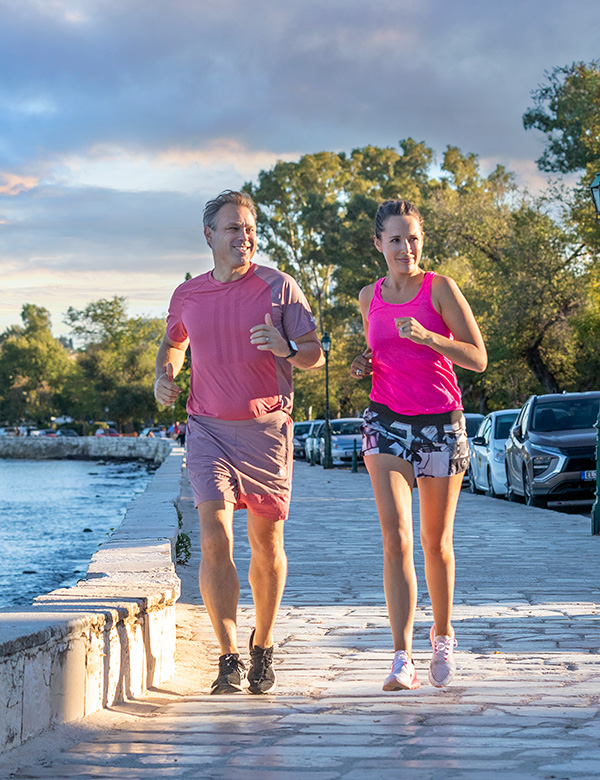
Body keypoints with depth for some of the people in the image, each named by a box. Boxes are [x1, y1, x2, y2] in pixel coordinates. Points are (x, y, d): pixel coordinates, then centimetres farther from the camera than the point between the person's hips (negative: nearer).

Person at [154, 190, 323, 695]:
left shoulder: (278, 287, -2)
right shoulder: (188, 295, 7)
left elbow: (316, 355, -1)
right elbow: (172, 343, 27)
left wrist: (286, 348, -23)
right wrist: (164, 376, 6)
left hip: (267, 429, -1)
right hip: (208, 428, 1)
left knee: (267, 545, 8)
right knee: (215, 538, -15)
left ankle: (262, 647, 28)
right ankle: (229, 659, -15)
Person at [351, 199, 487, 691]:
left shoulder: (440, 290, -5)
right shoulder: (369, 297, 7)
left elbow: (478, 358, -10)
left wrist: (426, 336, -23)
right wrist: (363, 365, 3)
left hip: (440, 423, -2)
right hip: (387, 422, 2)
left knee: (435, 541, 10)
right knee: (396, 536, -14)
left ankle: (443, 636, 34)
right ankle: (402, 660, -18)